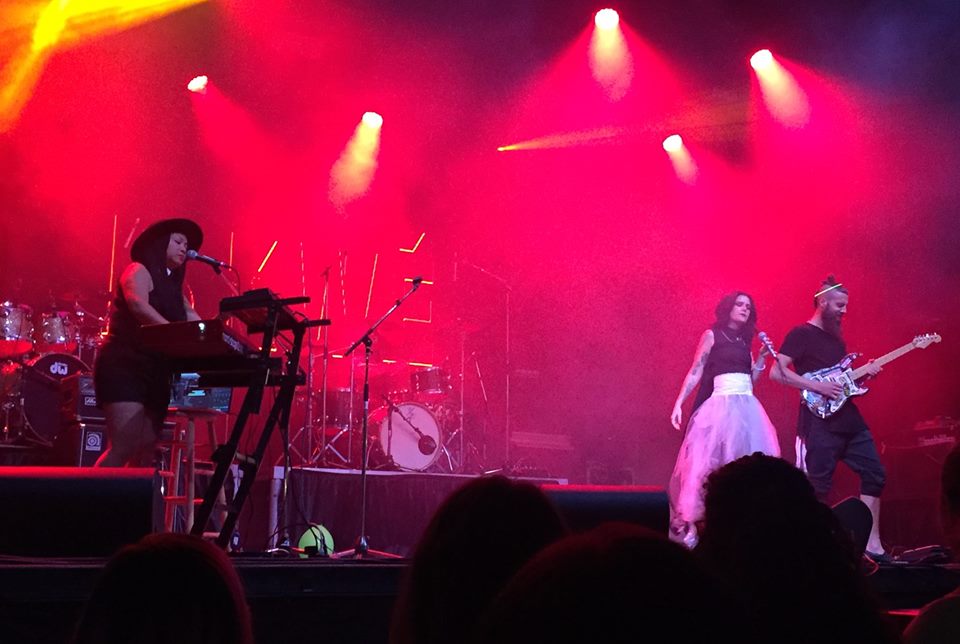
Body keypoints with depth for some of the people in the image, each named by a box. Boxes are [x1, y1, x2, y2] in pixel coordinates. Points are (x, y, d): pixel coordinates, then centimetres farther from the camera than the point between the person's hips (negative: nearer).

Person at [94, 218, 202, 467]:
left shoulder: (173, 288, 23)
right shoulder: (139, 271, 0)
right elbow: (138, 305, -22)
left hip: (156, 374, 8)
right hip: (126, 369, -8)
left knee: (145, 455, 0)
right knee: (124, 449, -20)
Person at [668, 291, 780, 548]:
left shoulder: (744, 342, 19)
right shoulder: (712, 335, 4)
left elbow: (750, 379, 17)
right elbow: (696, 371, -2)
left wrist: (762, 356, 8)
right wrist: (679, 403, -10)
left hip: (748, 407, 6)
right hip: (722, 404, -6)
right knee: (709, 461, -11)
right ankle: (686, 523, -8)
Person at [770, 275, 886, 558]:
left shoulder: (836, 336, 19)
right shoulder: (801, 334, -6)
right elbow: (776, 372, -16)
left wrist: (864, 373, 6)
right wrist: (818, 386, -19)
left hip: (849, 419, 9)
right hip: (820, 421, -8)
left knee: (874, 474, 5)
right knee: (819, 486, -7)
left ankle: (872, 543, 10)